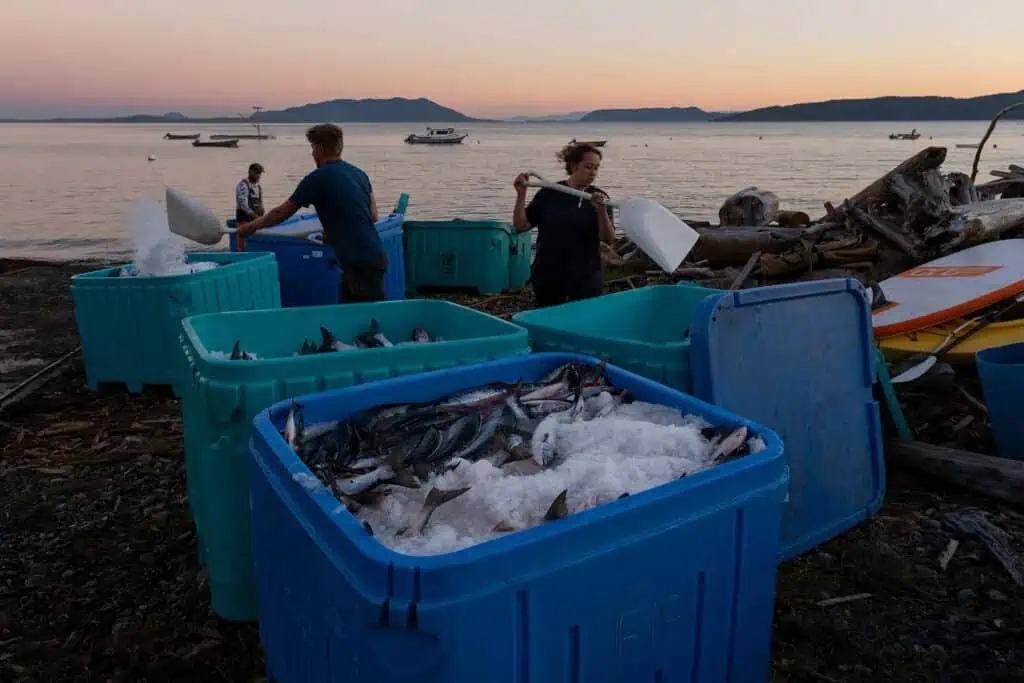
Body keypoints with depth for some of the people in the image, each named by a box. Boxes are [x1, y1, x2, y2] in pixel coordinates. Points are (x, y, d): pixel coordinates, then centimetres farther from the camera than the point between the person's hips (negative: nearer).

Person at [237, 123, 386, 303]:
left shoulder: (318, 178, -8)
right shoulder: (359, 173, 13)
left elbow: (281, 213, 2)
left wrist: (250, 227, 17)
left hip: (360, 262, -8)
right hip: (374, 255, 8)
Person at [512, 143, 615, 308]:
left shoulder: (599, 197, -1)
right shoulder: (549, 193, -1)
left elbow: (608, 239, -10)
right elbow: (520, 226, -1)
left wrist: (601, 210, -25)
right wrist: (521, 194, -13)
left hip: (586, 279, 0)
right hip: (548, 278, 0)